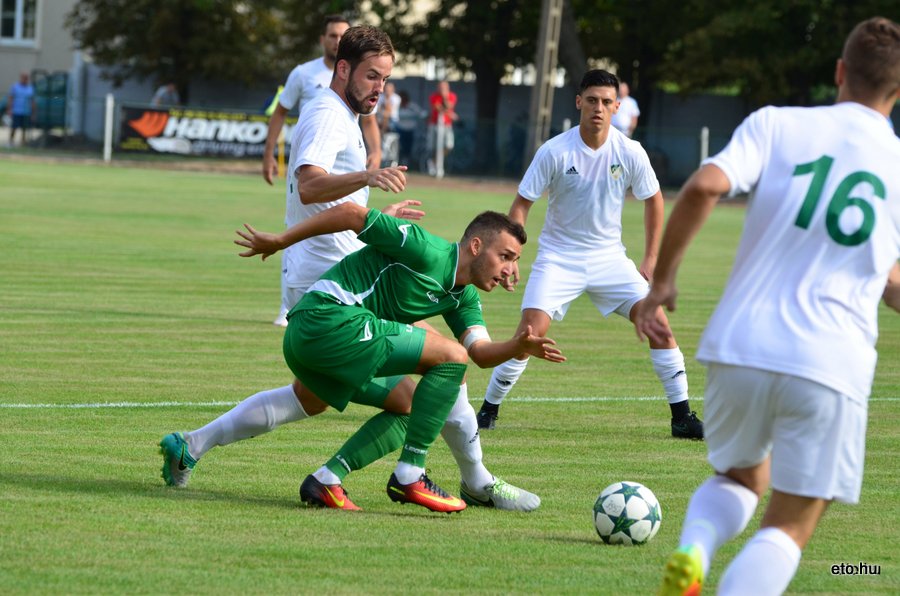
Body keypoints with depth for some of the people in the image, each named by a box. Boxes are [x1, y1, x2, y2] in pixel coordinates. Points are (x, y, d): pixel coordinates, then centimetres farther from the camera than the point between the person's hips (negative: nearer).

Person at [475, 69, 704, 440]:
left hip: (609, 257, 2)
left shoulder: (630, 153, -8)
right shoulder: (554, 152, -13)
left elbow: (653, 200, 8)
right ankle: (488, 410, -1)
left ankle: (681, 416, -1)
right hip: (559, 257, -2)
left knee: (657, 321, -11)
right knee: (531, 331, -19)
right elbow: (521, 205, -6)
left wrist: (650, 260, 6)